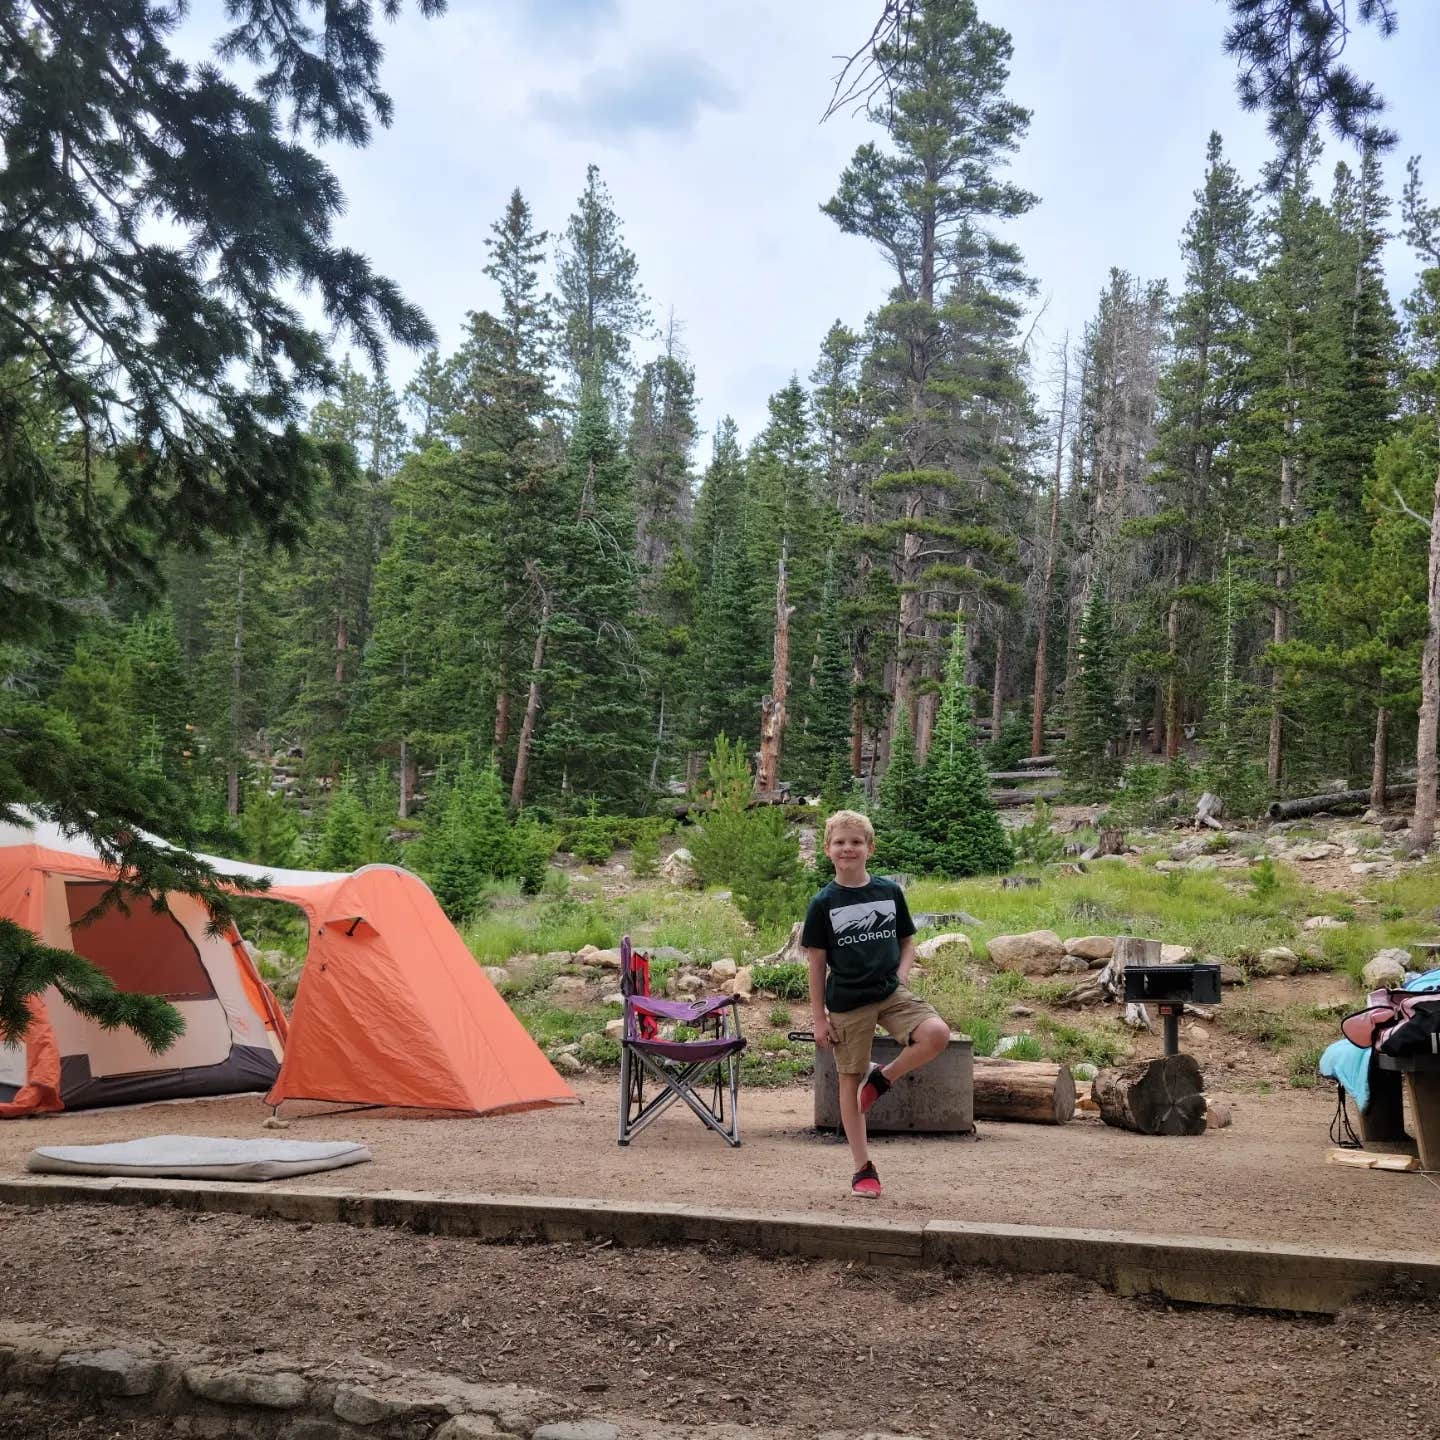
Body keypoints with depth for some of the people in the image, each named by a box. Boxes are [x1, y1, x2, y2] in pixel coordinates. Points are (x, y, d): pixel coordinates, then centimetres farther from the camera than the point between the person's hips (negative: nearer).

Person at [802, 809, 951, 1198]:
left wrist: (900, 977, -6)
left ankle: (883, 1078, 2)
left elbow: (907, 942, 13)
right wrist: (819, 1018, -2)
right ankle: (863, 1169, 16)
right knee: (849, 1080, 3)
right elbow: (817, 963, 0)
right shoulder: (823, 904, -3)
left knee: (937, 1034, -24)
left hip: (890, 992, 2)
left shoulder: (890, 892, 3)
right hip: (846, 1002, -1)